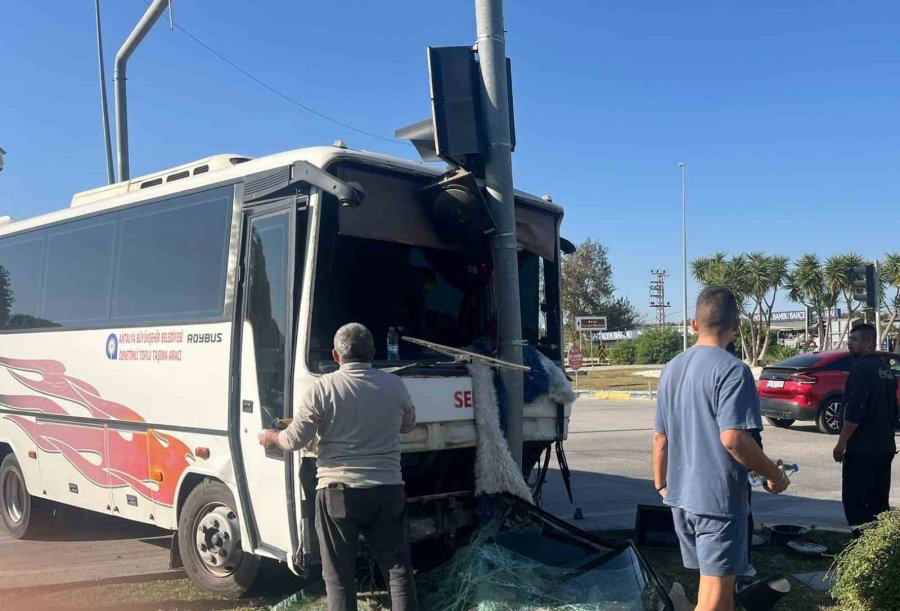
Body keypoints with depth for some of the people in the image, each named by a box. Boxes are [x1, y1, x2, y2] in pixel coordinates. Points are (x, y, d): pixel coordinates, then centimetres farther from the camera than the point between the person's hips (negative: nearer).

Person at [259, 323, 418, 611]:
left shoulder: (323, 387, -7)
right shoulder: (394, 386, 3)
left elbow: (295, 439, -6)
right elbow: (408, 424, 21)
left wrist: (271, 437, 15)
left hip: (338, 492, -2)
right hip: (387, 492, 2)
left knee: (338, 575, 8)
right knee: (398, 568, 11)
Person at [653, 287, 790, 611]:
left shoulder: (672, 368, 7)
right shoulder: (732, 369, -15)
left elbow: (659, 437, 11)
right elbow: (732, 438, -23)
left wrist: (661, 484, 22)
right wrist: (774, 475, -9)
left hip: (681, 496, 7)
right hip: (719, 498, -7)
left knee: (717, 581, 21)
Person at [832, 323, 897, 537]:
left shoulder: (861, 367, -14)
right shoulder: (885, 368, 15)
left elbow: (855, 409, -22)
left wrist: (841, 443, -18)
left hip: (862, 447, -9)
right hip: (885, 446, 9)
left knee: (854, 501, -5)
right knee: (878, 501, 14)